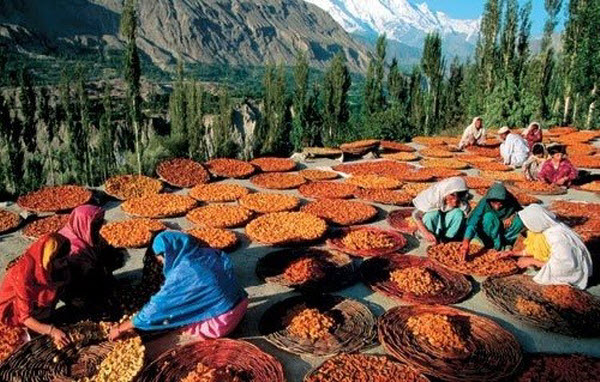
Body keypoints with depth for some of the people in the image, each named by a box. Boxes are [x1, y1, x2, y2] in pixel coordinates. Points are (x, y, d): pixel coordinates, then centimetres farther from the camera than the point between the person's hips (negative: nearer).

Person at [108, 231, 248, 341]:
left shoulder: (181, 274, -18)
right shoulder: (208, 254, 0)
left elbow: (156, 307, -12)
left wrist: (121, 329, 2)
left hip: (221, 324, -7)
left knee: (169, 313, 7)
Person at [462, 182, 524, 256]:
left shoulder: (510, 201, -16)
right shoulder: (484, 202, -26)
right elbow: (472, 223, -36)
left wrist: (512, 217, -20)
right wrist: (466, 242, -49)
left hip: (503, 230, 3)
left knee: (519, 222, -22)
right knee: (488, 216, -32)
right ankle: (499, 247, -23)